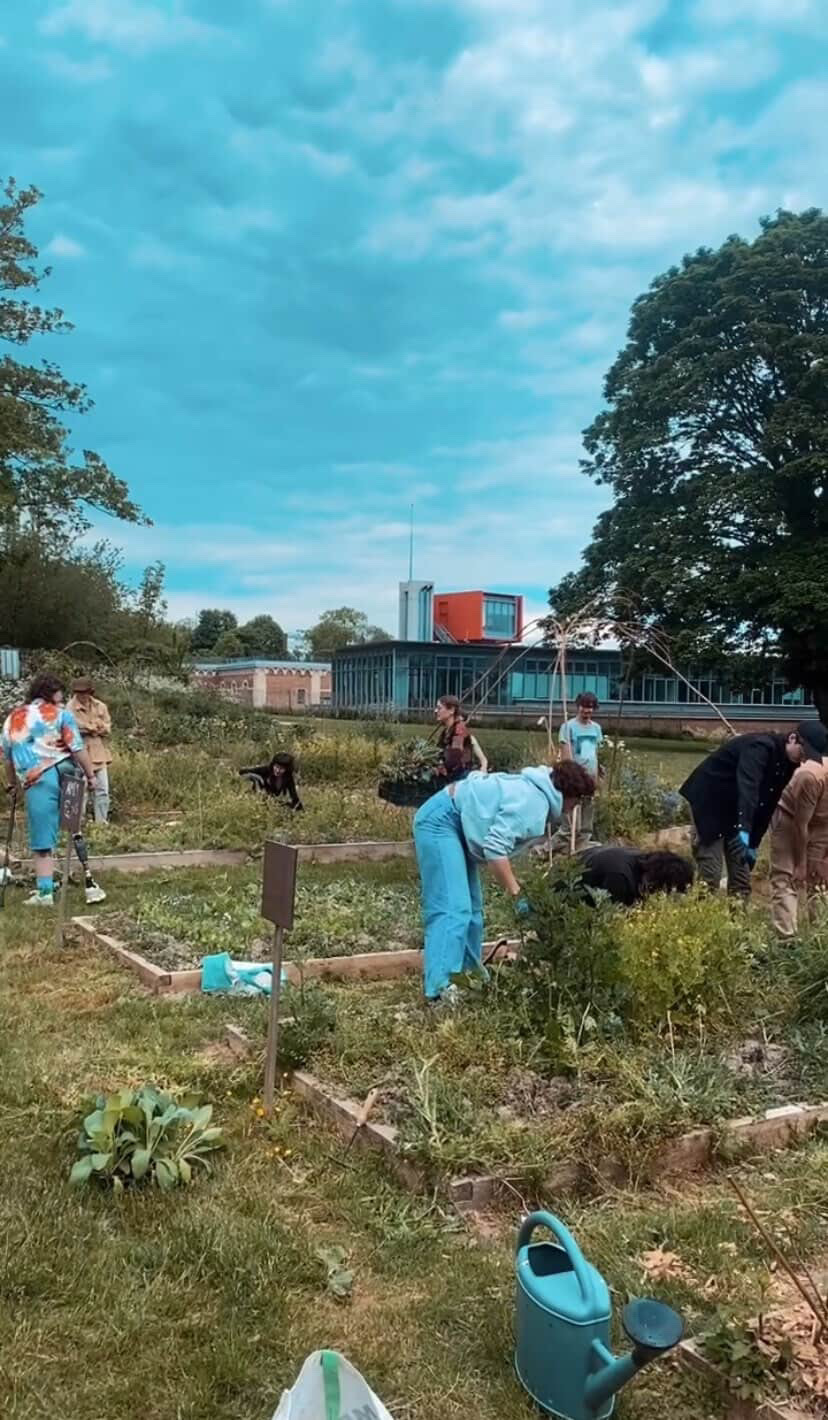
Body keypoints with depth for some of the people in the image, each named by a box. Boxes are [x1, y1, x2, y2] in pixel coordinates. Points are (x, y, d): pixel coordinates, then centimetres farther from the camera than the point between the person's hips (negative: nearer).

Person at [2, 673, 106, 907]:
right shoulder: (61, 714, 6)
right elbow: (77, 749, -3)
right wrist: (90, 775, 2)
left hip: (36, 782, 1)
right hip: (65, 775, -1)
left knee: (43, 840, 5)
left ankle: (45, 892, 6)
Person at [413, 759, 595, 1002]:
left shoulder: (534, 790, 11)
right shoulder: (532, 803, -20)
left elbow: (499, 845, 17)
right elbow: (495, 847, -29)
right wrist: (517, 894, -24)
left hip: (453, 824, 11)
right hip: (440, 821, -11)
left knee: (471, 908, 13)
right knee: (453, 909, -19)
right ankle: (440, 988, -23)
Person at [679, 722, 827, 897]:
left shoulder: (786, 764, 1)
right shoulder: (760, 747, -26)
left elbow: (767, 805, 5)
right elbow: (748, 787, -41)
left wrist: (754, 843, 1)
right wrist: (744, 829, -53)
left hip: (736, 813, 9)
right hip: (708, 803, -9)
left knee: (742, 873, 6)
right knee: (709, 874, -12)